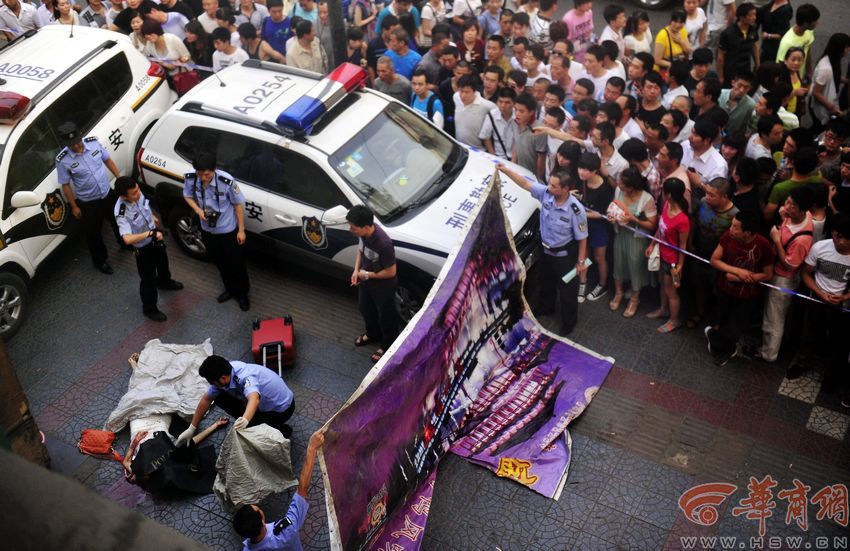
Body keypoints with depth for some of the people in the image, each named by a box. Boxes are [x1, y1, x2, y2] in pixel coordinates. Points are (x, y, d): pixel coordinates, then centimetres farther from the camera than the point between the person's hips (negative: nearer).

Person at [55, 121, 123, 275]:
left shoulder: (93, 142, -15)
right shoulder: (63, 160, -24)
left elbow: (108, 160, 1)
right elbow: (66, 185, -12)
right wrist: (74, 206, -7)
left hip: (107, 193, 4)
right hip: (88, 202, -3)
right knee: (93, 232, 14)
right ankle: (100, 260, 38)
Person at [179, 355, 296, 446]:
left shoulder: (245, 378, -37)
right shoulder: (224, 372, -13)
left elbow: (254, 399, -58)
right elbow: (206, 399, 0)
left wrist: (245, 420, -78)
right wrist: (191, 429, 4)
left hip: (281, 408, -8)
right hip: (264, 401, 8)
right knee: (221, 398, -3)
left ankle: (282, 430, 0)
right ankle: (255, 419, 12)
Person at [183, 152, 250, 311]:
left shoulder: (226, 181, -31)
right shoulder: (190, 179, -20)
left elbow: (238, 204, -16)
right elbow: (187, 196, 2)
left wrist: (241, 230, -9)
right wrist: (198, 210, -17)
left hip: (228, 231, -4)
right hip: (207, 230, 4)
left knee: (236, 263, 15)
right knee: (220, 263, 24)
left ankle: (242, 294, 39)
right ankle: (230, 289, 49)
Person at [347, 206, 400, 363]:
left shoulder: (384, 244, -40)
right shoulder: (363, 233, -18)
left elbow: (391, 272, -28)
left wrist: (368, 275, -18)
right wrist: (356, 270, -5)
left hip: (383, 285, -7)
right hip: (365, 279, 7)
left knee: (385, 316, 18)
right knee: (365, 308, 29)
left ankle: (388, 346, 44)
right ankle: (373, 334, 58)